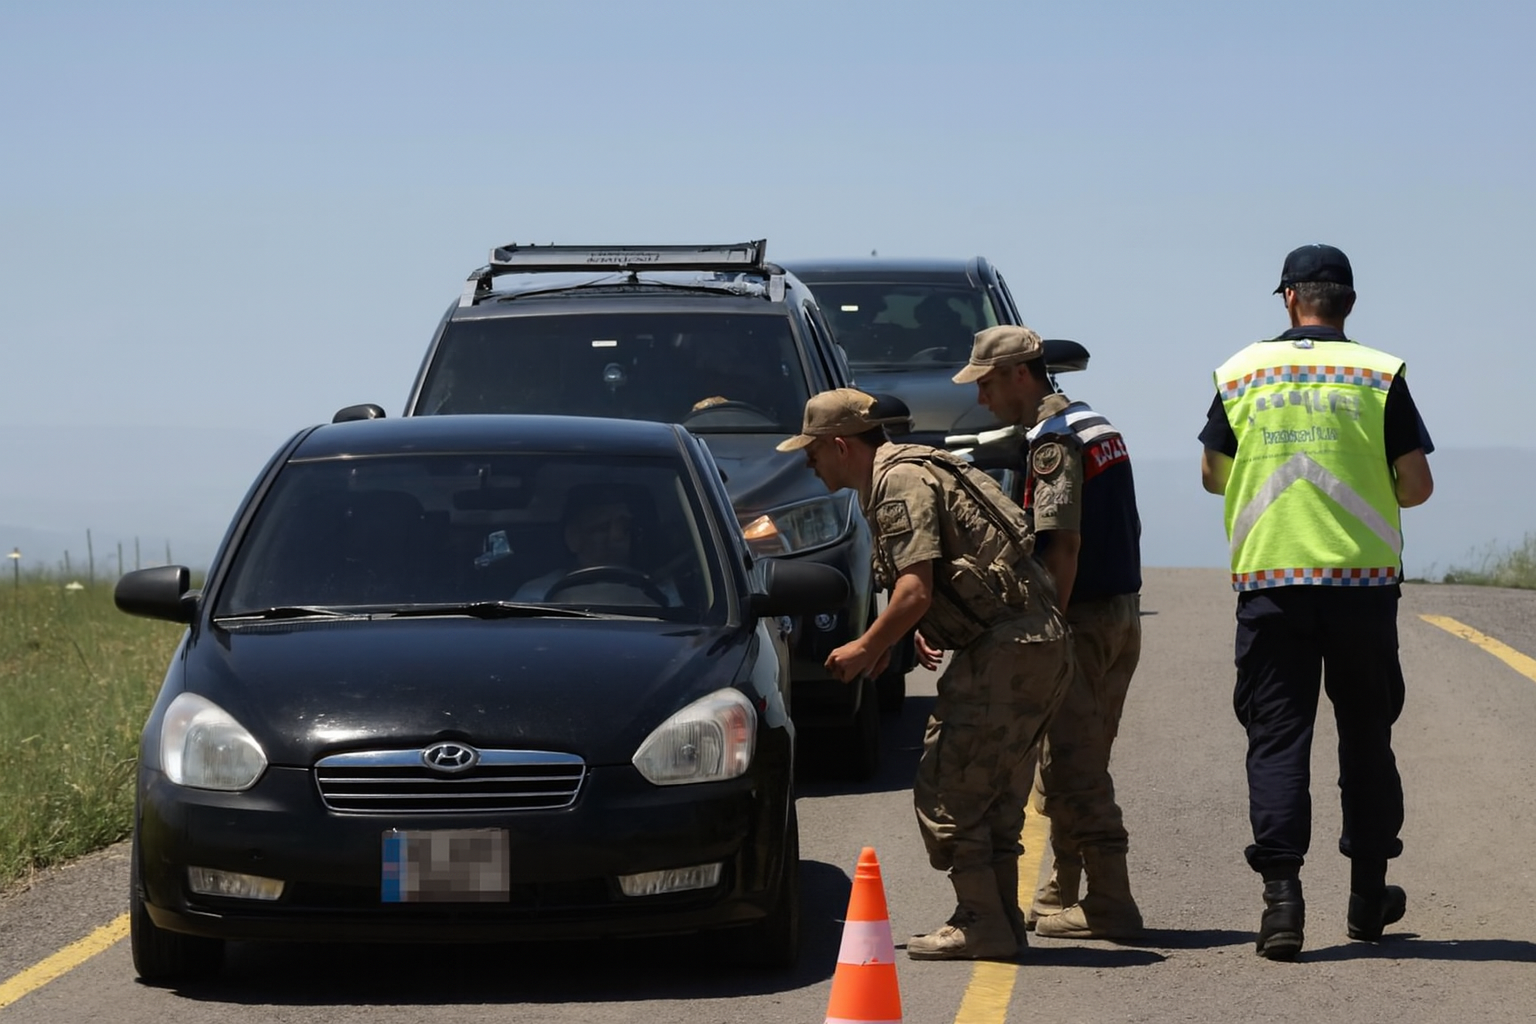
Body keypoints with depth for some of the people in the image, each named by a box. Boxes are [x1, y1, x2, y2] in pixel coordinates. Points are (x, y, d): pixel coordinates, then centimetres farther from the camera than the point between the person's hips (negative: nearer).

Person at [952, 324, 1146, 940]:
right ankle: (1061, 898, 24)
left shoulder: (1053, 441, -14)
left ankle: (1109, 907, -7)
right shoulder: (1097, 427, 17)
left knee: (1071, 771, -6)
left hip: (1081, 620, -10)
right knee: (1075, 766, 16)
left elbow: (1064, 546, -22)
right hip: (1121, 616, 10)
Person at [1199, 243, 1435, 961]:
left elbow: (1213, 476, 12)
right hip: (1363, 578, 0)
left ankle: (1281, 894, -12)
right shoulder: (1380, 375, -3)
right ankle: (1368, 894, 22)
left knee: (1276, 737, 1)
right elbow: (1416, 485, -2)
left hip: (1268, 579, 0)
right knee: (1365, 733, 13)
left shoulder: (1241, 372, 3)